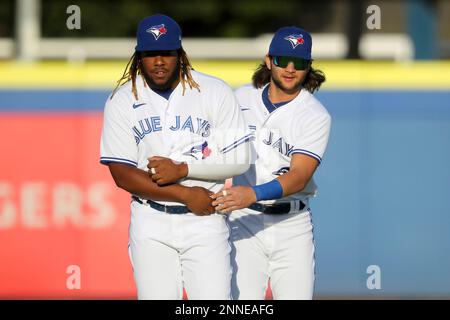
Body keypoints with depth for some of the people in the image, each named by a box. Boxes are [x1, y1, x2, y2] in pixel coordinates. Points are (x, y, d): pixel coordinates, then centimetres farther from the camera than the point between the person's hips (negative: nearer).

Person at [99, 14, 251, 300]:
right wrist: (186, 194, -12)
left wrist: (182, 169, -16)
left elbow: (239, 160, -4)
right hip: (151, 224, 1)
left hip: (205, 219, -1)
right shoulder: (121, 101, 0)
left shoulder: (215, 92, -3)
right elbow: (122, 175, -5)